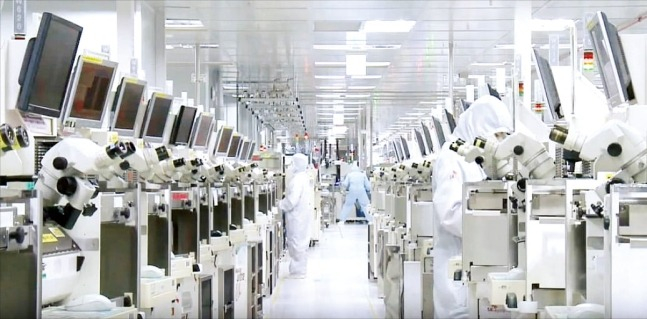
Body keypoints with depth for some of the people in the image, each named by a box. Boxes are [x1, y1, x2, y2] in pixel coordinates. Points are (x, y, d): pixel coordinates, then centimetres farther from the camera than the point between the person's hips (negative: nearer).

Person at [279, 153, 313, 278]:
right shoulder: (306, 178, 11)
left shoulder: (297, 180, -20)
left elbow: (292, 200, -24)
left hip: (297, 216, -10)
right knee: (302, 243, 16)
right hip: (304, 213, 10)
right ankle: (301, 270, 24)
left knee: (296, 243, -2)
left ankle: (298, 271, 4)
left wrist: (280, 205, -8)